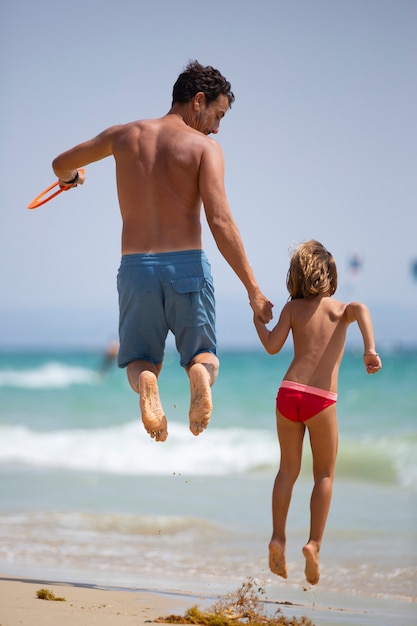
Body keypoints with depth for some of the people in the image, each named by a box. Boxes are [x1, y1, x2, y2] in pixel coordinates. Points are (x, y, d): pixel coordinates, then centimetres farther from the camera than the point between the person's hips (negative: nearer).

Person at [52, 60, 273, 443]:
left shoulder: (124, 135, 9)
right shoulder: (204, 147, -3)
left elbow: (61, 164, 24)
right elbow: (220, 222, -13)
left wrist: (71, 177, 50)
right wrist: (253, 290, -11)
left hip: (136, 267, 2)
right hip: (188, 267, -2)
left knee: (140, 362, 19)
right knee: (204, 357, 16)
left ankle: (146, 384, -20)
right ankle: (200, 374, -23)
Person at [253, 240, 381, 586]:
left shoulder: (293, 307, 11)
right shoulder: (340, 309, 9)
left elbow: (273, 346, 1)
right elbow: (361, 309, -15)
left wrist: (258, 319, 18)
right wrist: (370, 349, -26)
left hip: (289, 392, 2)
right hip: (321, 400, -2)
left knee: (288, 469, 13)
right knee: (325, 475, 10)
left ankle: (278, 539, 3)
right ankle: (314, 544, -1)